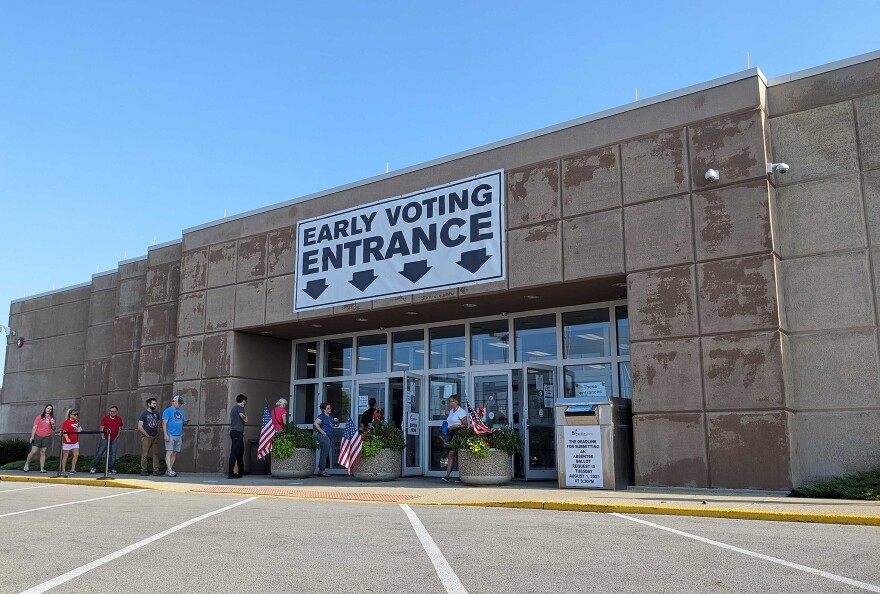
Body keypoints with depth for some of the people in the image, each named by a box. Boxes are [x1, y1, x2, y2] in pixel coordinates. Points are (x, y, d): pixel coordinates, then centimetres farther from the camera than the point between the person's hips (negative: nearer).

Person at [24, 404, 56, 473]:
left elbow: (53, 429, 14)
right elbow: (35, 427, 1)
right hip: (38, 436, -2)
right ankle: (26, 464, 17)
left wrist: (53, 424, -6)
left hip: (47, 437, 2)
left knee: (43, 453, 3)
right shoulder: (40, 417, 4)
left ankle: (42, 468, 2)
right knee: (33, 451, -6)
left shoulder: (52, 418, 12)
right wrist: (32, 436, -7)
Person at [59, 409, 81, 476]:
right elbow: (64, 431, -23)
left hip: (75, 441, 6)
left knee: (76, 455, -2)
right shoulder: (67, 422, -14)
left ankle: (72, 469, 7)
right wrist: (67, 438, -33)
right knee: (65, 456, 5)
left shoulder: (77, 422, 9)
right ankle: (63, 471, 15)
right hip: (68, 442, -6)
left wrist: (79, 430, 8)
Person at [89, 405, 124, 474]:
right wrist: (103, 438, -7)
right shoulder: (105, 418, -1)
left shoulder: (119, 419, 5)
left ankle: (112, 469, 4)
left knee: (113, 454, -1)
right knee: (99, 453, -5)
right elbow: (101, 429, 0)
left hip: (113, 440, 2)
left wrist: (116, 438, 4)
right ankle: (94, 467, 5)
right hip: (105, 439, -2)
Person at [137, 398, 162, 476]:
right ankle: (143, 471, 2)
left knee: (156, 454, 1)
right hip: (146, 437, -6)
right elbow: (139, 426, -11)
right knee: (144, 454, -3)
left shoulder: (156, 413, 12)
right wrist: (147, 435, -10)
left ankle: (156, 470, 2)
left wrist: (157, 433, 7)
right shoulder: (144, 414, -6)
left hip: (155, 437, 6)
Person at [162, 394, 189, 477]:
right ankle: (170, 471, -13)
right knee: (169, 452, -10)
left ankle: (169, 470, 11)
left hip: (179, 435, 7)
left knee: (174, 453, 6)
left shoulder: (181, 411, 19)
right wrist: (165, 434, -16)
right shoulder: (168, 410, -1)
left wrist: (186, 422, -2)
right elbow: (164, 423, -7)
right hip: (170, 435, -7)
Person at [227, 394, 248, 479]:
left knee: (241, 451, 20)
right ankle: (231, 473, -14)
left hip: (234, 432, 10)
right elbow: (242, 416, -22)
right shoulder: (239, 407, -7)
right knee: (234, 453, -12)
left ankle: (241, 471, 30)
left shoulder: (234, 408, 22)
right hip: (237, 432, -10)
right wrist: (245, 419, 0)